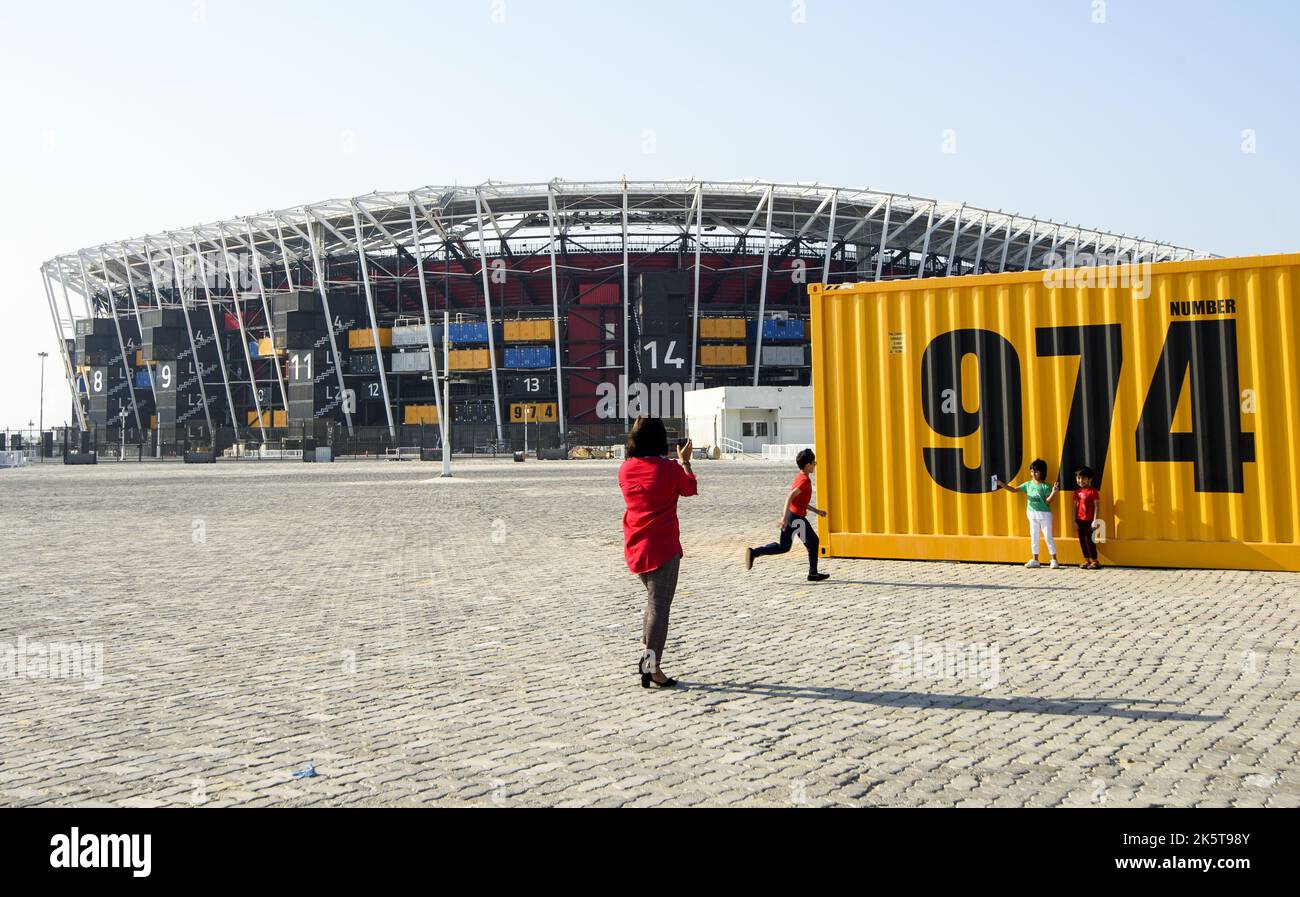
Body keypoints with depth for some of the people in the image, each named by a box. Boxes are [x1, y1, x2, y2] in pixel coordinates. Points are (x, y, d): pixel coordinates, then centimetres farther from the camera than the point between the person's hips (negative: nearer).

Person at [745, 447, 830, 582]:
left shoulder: (799, 477, 14)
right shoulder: (805, 480, -16)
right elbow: (790, 497, -28)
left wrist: (816, 511, 26)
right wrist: (784, 518, -33)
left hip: (789, 515, 9)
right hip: (797, 517, -9)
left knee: (783, 547, 14)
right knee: (813, 542, 8)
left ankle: (753, 552, 1)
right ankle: (813, 574, 16)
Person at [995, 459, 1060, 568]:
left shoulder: (1045, 486, -10)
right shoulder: (1028, 484, 4)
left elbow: (1047, 502, -13)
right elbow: (1014, 489, 2)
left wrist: (1053, 492, -28)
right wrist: (1002, 484, -9)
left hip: (1044, 514, -5)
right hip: (1032, 514, 5)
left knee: (1048, 537, -3)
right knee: (1034, 537, 11)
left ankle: (1054, 560, 4)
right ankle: (1035, 560, 19)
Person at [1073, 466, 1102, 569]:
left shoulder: (1093, 491, -8)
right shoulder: (1077, 492, 8)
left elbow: (1096, 506, -9)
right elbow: (1075, 507, 10)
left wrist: (1095, 520, -13)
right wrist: (1074, 521, 7)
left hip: (1089, 520, -6)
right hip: (1080, 520, 6)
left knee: (1089, 540, -4)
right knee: (1082, 540, 9)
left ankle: (1094, 561, 5)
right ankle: (1086, 560, 19)